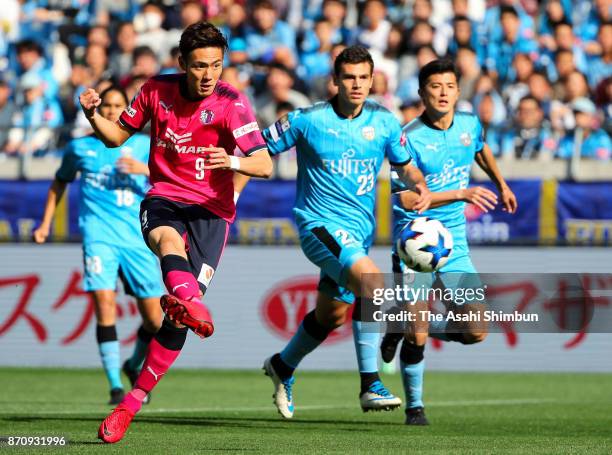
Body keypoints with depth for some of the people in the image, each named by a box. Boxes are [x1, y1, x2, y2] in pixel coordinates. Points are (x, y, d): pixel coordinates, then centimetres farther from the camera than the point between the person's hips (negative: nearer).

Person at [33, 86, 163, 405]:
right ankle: (115, 386, -16)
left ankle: (134, 367, 32)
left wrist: (145, 170, -20)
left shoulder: (142, 145, 8)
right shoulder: (80, 148, 10)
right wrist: (46, 223, 22)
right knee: (105, 303, -21)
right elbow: (60, 181, 27)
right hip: (99, 235, -1)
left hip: (137, 238, 1)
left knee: (154, 321, 0)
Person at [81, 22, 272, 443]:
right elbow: (118, 136, 15)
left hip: (211, 210, -2)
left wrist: (233, 162, -39)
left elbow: (264, 165, -17)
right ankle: (188, 300, -70)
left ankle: (132, 404, -1)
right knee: (170, 239, -38)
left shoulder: (231, 103, -10)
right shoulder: (157, 91, 1)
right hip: (164, 199, 2)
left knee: (179, 316, -11)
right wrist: (94, 116, -6)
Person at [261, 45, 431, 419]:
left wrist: (420, 186, -9)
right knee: (373, 282, -29)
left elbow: (405, 165, 12)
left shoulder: (385, 122, 1)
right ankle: (371, 385, -26)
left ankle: (282, 367, 46)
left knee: (333, 315, 19)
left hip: (360, 229, 6)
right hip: (320, 224, -6)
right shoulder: (308, 120, -10)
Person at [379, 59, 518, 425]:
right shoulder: (409, 138, -16)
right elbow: (406, 199, -22)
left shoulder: (470, 124, 2)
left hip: (454, 245, 5)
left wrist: (501, 184, 37)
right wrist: (461, 194, -26)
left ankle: (408, 330, 23)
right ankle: (414, 406, 14)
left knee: (476, 332, -2)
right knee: (417, 337, -9)